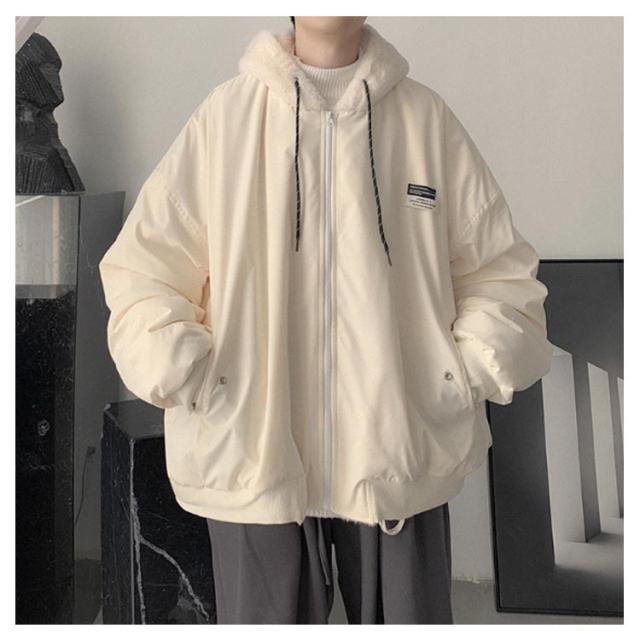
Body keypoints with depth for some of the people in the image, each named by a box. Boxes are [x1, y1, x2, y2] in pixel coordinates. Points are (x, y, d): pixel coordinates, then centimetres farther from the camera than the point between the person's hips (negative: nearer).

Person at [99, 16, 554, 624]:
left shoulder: (425, 116, 3)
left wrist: (472, 372, -5)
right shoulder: (225, 113, 0)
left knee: (408, 611, 17)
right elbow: (143, 265, 2)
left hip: (402, 458, 2)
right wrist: (181, 373, -12)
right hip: (252, 458, -1)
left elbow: (499, 270, 9)